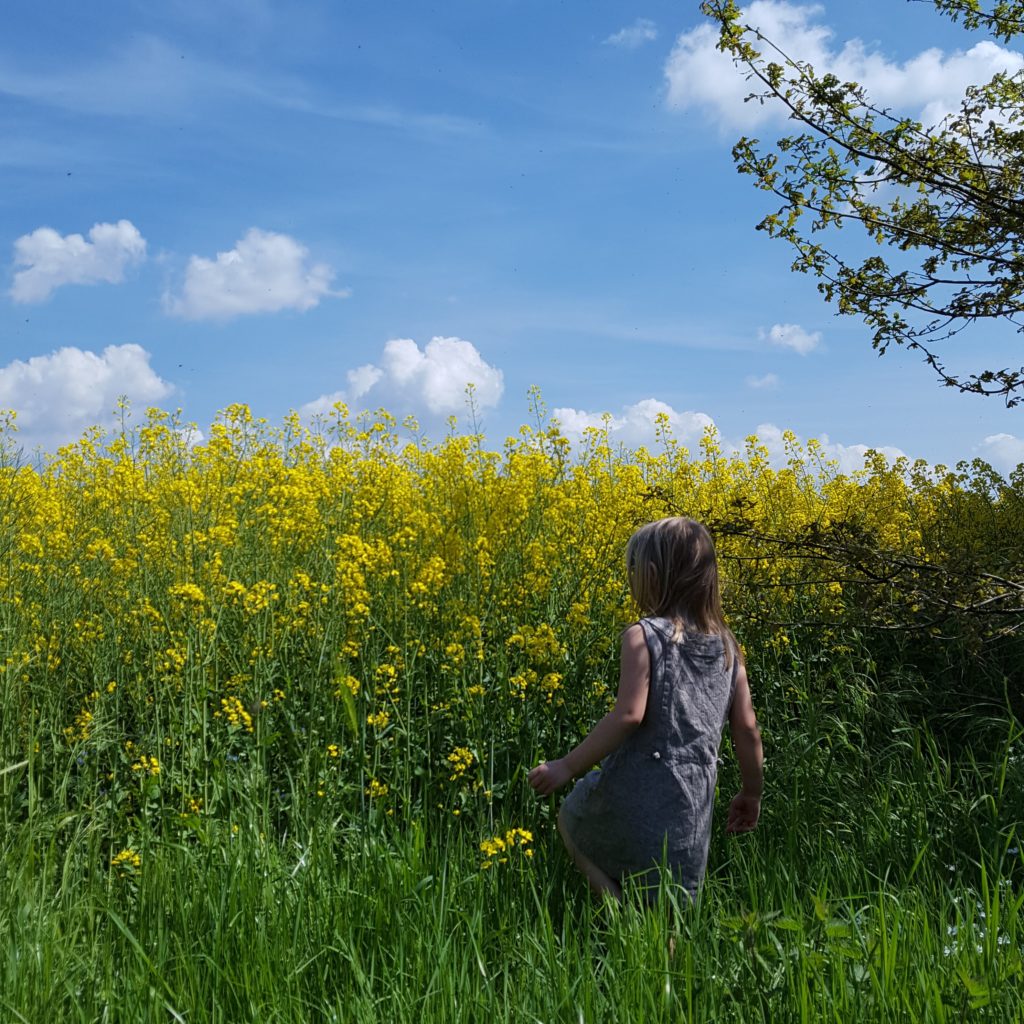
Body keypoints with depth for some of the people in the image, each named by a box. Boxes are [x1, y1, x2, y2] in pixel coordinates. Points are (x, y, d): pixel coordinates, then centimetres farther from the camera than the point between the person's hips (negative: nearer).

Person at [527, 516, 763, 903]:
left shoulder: (643, 636, -10)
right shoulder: (727, 646, 8)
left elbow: (628, 715, -20)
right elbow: (747, 729, 9)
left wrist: (567, 767, -12)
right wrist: (752, 792, 24)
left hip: (635, 795, -5)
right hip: (692, 809, 5)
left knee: (570, 819, 25)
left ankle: (626, 914, 6)